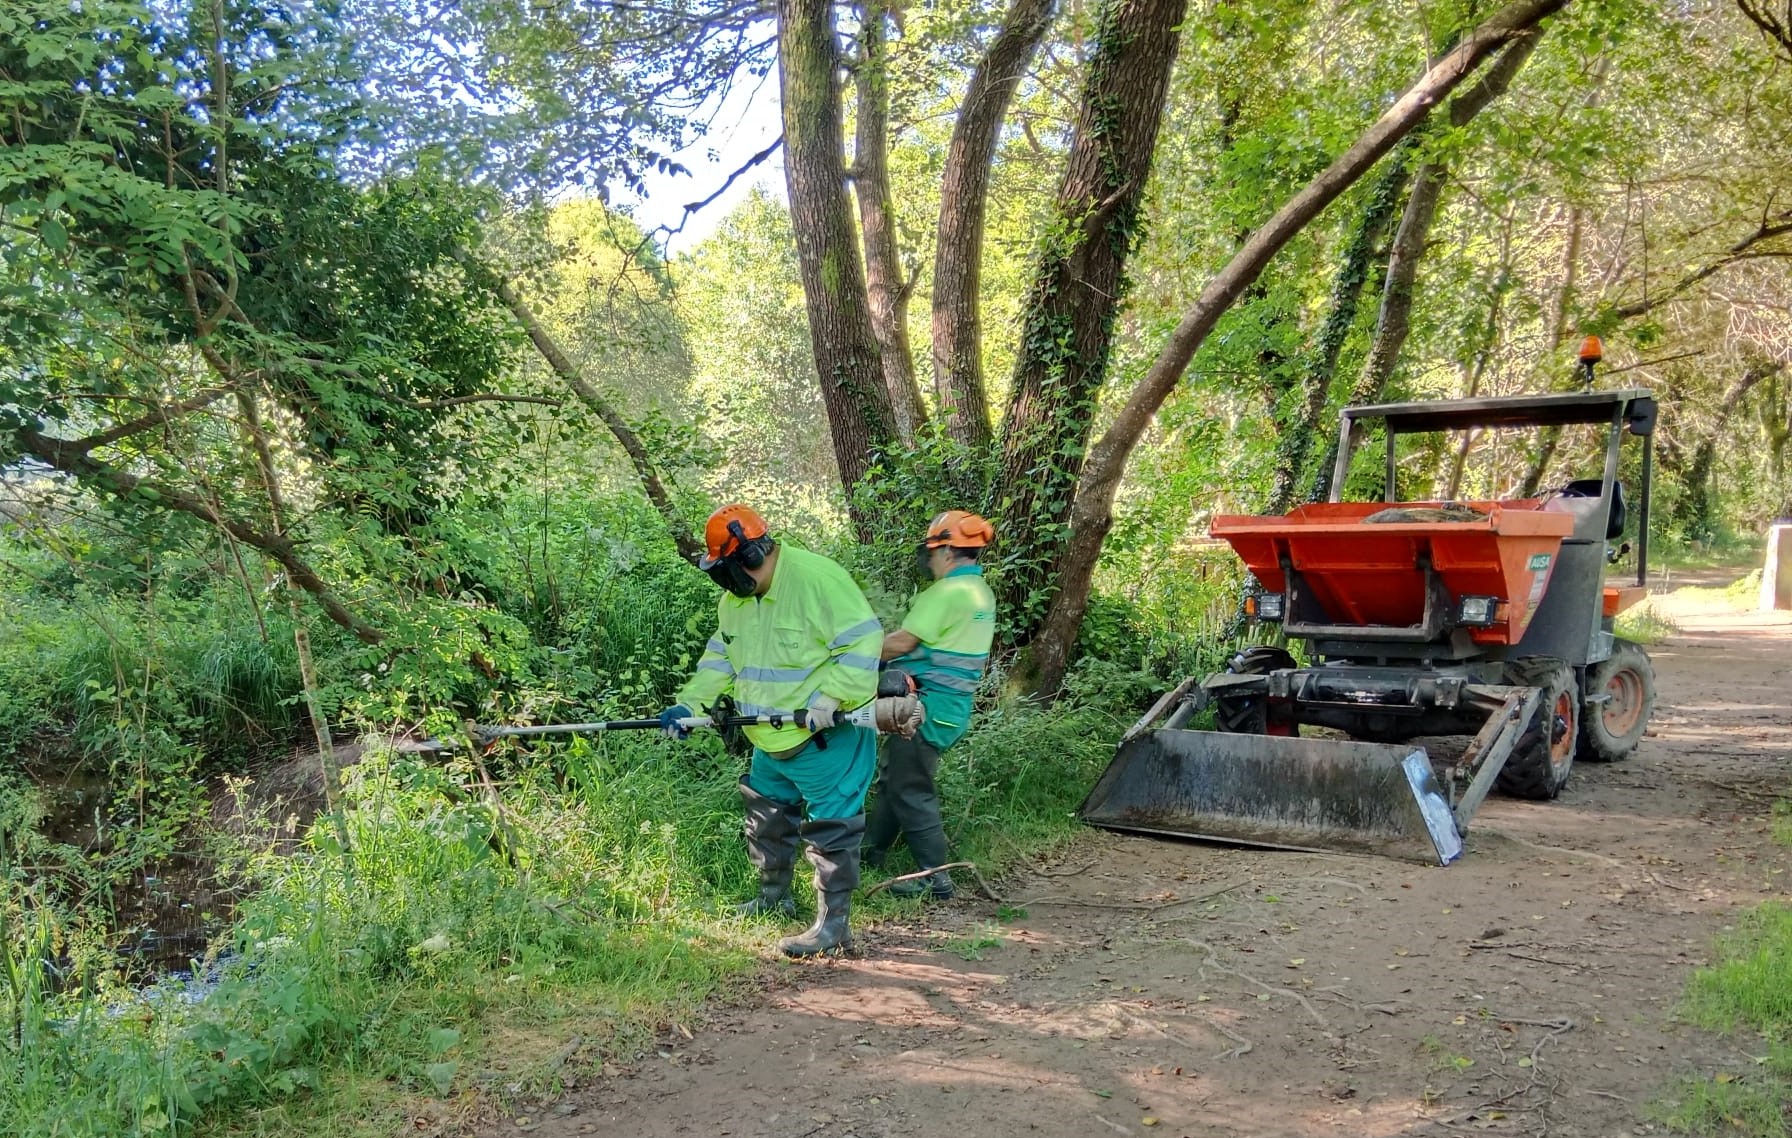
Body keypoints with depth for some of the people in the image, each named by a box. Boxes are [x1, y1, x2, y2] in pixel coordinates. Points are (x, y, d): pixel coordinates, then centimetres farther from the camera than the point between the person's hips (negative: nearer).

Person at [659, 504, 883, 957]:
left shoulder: (817, 579, -22)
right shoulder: (735, 598, 6)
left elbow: (863, 643, -24)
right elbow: (720, 659, 13)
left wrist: (826, 700, -29)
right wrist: (689, 703, 0)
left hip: (827, 738, -9)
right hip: (772, 741, 9)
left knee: (830, 826, -3)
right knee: (766, 816, 21)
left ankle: (833, 924, 6)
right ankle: (774, 897, 40)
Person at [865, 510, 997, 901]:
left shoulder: (948, 591, -18)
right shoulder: (982, 593, 13)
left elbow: (902, 643, -19)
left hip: (929, 706, -10)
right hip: (954, 704, 10)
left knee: (909, 789, -3)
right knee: (892, 777, 19)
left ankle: (935, 879, 1)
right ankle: (871, 852, 31)